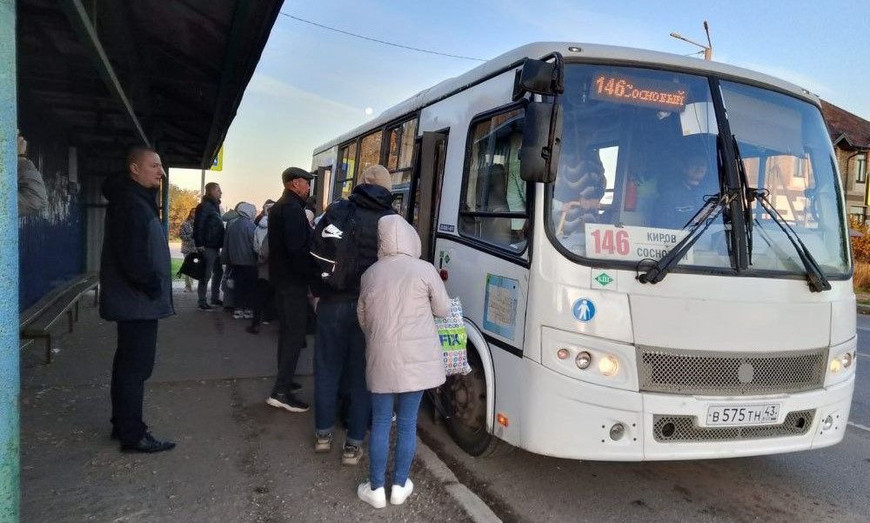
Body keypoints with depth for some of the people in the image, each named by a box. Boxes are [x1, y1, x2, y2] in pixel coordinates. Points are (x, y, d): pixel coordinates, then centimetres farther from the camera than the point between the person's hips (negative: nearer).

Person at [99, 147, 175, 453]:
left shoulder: (138, 199, 16)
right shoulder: (130, 203, -17)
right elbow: (132, 255, -25)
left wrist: (153, 285, 13)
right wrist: (153, 286, -16)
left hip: (133, 300, 11)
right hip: (138, 302, -11)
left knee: (129, 364, 17)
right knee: (136, 366, -4)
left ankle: (123, 425, 29)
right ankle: (133, 436, 5)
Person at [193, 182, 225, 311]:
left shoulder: (215, 206, 16)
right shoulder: (204, 206, -11)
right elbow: (198, 226, -17)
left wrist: (221, 243, 17)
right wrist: (199, 244, -21)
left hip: (216, 246, 9)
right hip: (207, 246, -9)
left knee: (218, 272, 15)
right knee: (206, 274, -5)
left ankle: (215, 298, 25)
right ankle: (202, 302, 1)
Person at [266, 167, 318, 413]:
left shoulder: (278, 207, 16)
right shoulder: (293, 208, -17)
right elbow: (298, 247, -26)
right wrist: (312, 273, -18)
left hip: (281, 277, 11)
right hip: (293, 280, -11)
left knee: (286, 330, 18)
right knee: (296, 334, -7)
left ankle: (283, 379, 29)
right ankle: (281, 391, -7)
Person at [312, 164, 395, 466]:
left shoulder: (337, 212, -1)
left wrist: (319, 290, 12)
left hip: (334, 303, 0)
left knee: (327, 369, 15)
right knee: (361, 375, 9)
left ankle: (323, 434, 27)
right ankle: (353, 445, 14)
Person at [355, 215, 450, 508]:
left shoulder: (370, 274, 3)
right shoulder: (424, 270, -8)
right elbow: (443, 310, 3)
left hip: (380, 359, 2)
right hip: (415, 360, -2)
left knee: (380, 423, 11)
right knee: (408, 422, 10)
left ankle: (376, 489, 19)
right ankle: (400, 486, 22)